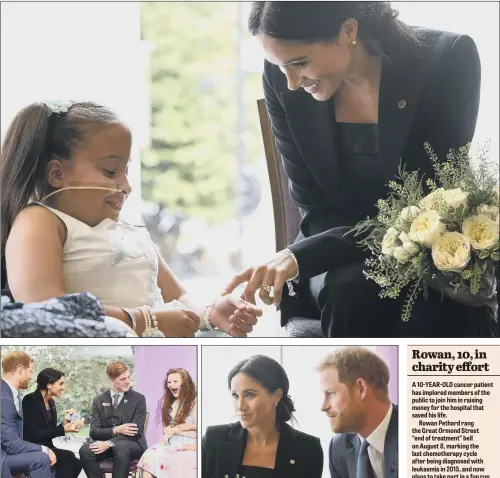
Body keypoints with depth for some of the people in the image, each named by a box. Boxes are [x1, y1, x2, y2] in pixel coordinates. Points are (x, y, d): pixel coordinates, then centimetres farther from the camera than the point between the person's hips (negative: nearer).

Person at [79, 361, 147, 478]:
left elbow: (136, 431, -11)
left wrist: (109, 443, -24)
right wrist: (116, 430, -20)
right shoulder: (99, 400, 6)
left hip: (132, 444, -3)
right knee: (85, 450, -29)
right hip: (106, 443, 3)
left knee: (121, 447, -39)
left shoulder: (138, 399, -2)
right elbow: (94, 432, -1)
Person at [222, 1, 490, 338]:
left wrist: (301, 255, -29)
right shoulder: (281, 79, -9)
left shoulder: (448, 60, -17)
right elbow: (316, 208, -1)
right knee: (349, 290, -33)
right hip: (344, 260, 2)